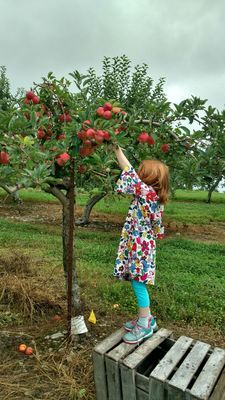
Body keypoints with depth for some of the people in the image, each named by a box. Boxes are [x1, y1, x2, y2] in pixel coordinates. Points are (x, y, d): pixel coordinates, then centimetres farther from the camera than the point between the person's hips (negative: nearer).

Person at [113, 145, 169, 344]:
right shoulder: (153, 195, 6)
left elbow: (130, 173, -16)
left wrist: (118, 151, -7)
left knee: (138, 284, 2)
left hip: (139, 247, -9)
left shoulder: (147, 192, -18)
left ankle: (144, 325, 17)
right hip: (141, 245, 9)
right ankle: (146, 319, 32)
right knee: (138, 284, 18)